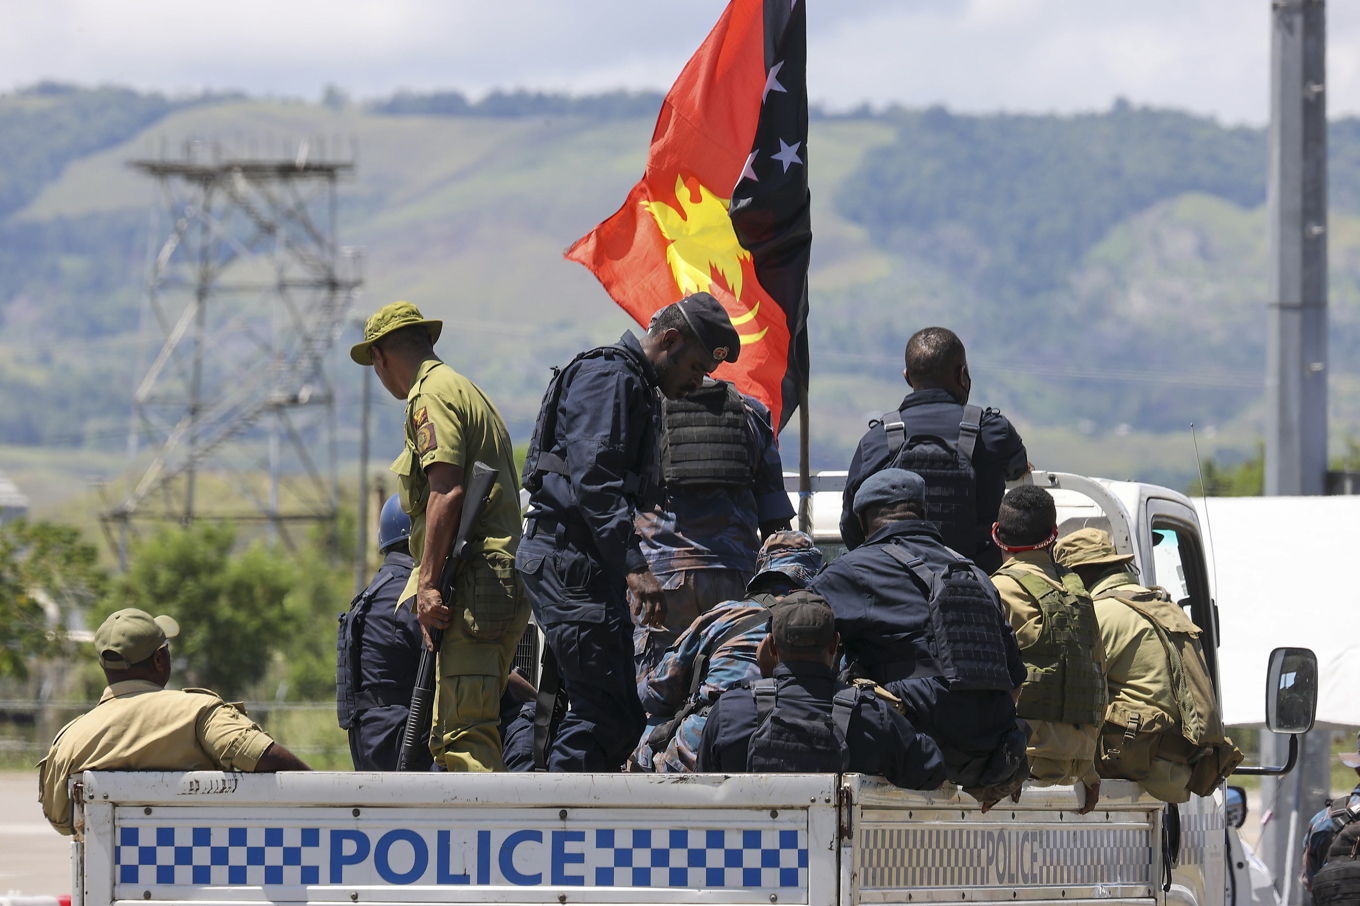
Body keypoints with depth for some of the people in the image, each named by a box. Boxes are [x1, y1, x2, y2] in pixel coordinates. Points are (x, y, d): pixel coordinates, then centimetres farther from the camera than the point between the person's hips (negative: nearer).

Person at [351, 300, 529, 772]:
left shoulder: (430, 394, -4)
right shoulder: (469, 392, 26)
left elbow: (446, 491, -17)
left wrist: (428, 584, -19)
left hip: (471, 585, -10)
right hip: (502, 585, 10)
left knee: (464, 735, -16)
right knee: (451, 735, 11)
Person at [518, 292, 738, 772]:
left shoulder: (632, 386, 24)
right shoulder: (608, 378, -10)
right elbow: (593, 480, -22)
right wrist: (635, 565, -28)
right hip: (571, 564, -11)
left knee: (620, 719, 9)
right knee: (604, 715, -14)